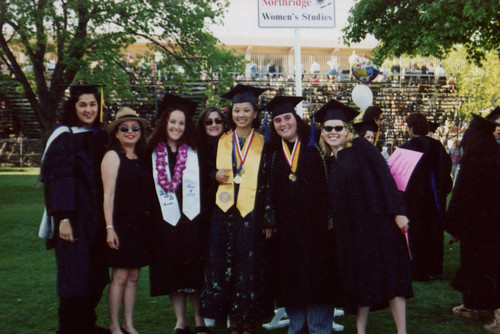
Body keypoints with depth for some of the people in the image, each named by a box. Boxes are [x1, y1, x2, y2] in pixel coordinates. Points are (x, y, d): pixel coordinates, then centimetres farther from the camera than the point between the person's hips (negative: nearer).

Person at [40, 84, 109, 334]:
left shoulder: (100, 136, 11)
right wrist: (63, 218, -22)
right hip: (74, 217, -7)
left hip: (95, 218, 7)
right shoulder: (64, 137, -8)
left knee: (95, 276, 10)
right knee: (75, 275, -2)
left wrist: (106, 219, 12)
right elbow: (56, 179, -14)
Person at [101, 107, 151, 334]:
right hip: (121, 223, -6)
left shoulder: (142, 158, 12)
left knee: (134, 275, 9)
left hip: (140, 225, 6)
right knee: (120, 276, -3)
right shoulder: (112, 156, -6)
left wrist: (148, 222, 8)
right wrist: (109, 227, -17)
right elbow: (108, 194, -12)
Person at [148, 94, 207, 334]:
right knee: (172, 272, 5)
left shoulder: (194, 153, 3)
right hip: (165, 219, 1)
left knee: (193, 271, 2)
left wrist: (203, 218, -9)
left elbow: (203, 185, 0)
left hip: (191, 218, -1)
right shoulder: (153, 153, 5)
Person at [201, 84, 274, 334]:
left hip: (252, 215, -2)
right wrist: (216, 176, -7)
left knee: (251, 267, -2)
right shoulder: (221, 142, 12)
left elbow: (269, 183, 2)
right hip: (224, 213, 2)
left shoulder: (263, 145, 6)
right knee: (224, 265, 0)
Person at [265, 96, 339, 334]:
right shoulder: (273, 156, 11)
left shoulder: (313, 150, 4)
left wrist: (328, 218, -6)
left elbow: (326, 184, 1)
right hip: (286, 229, 3)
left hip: (314, 225, -2)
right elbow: (269, 191, 11)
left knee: (317, 277, -1)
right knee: (290, 279, 5)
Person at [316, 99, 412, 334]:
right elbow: (330, 204, 17)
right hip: (350, 230, 5)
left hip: (377, 223, -5)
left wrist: (397, 212, -17)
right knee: (359, 281, 9)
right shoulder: (328, 162, 14)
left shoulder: (361, 148, -2)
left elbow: (383, 178, -10)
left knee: (390, 276, -3)